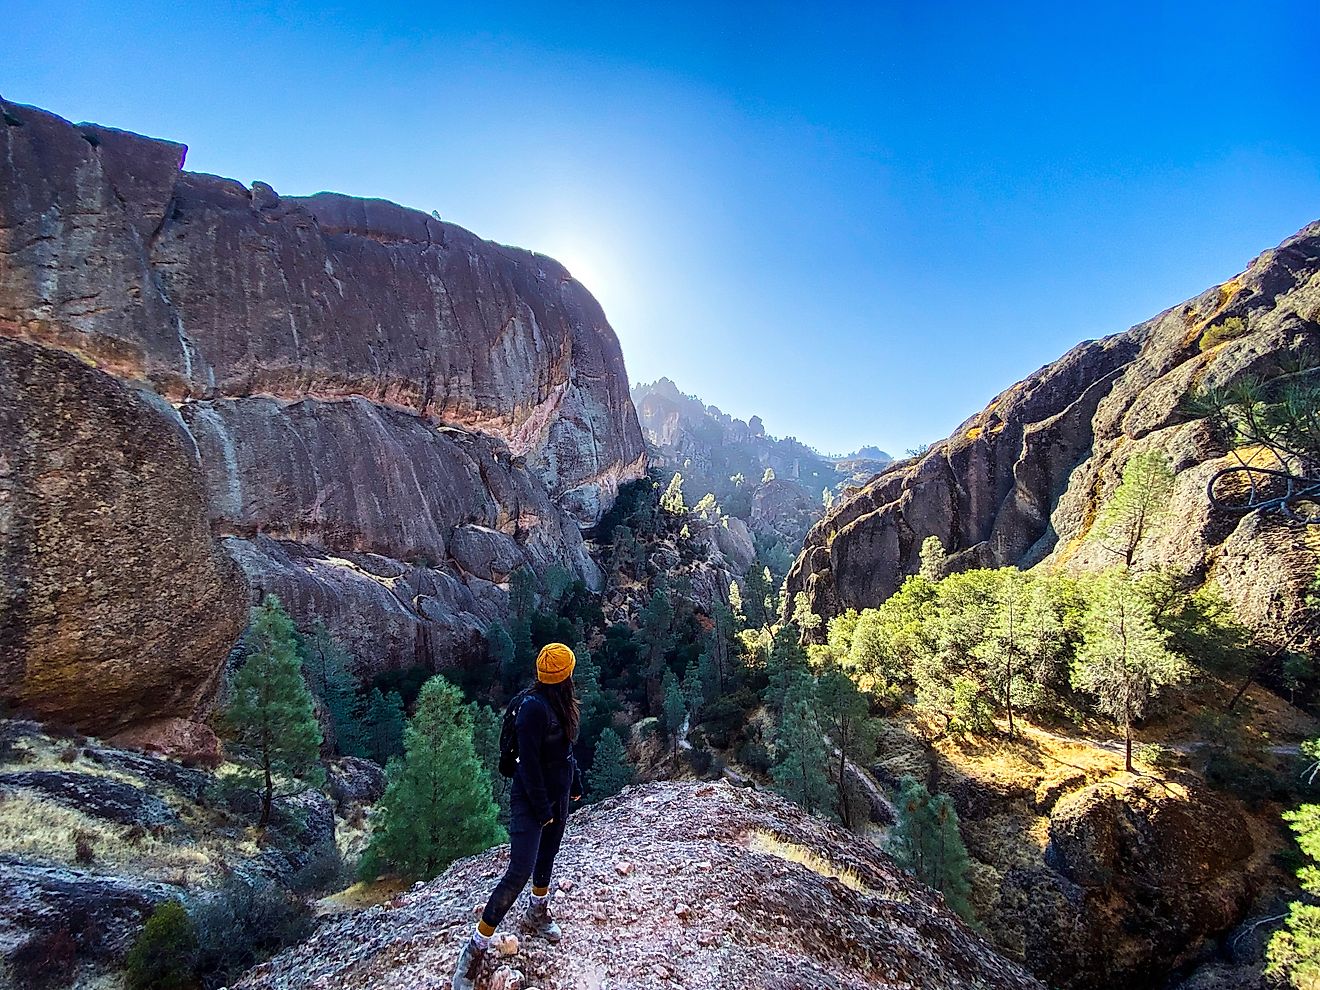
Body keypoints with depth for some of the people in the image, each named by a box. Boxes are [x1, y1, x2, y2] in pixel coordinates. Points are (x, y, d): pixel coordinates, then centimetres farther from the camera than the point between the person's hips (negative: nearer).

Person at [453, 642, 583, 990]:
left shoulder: (559, 703, 0)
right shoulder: (534, 706, -27)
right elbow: (528, 762, -23)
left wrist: (575, 783, 18)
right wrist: (542, 808, -18)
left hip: (558, 794, 9)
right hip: (531, 800, -8)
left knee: (548, 853, 23)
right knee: (520, 870, -10)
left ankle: (537, 912, 45)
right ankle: (476, 948, 4)